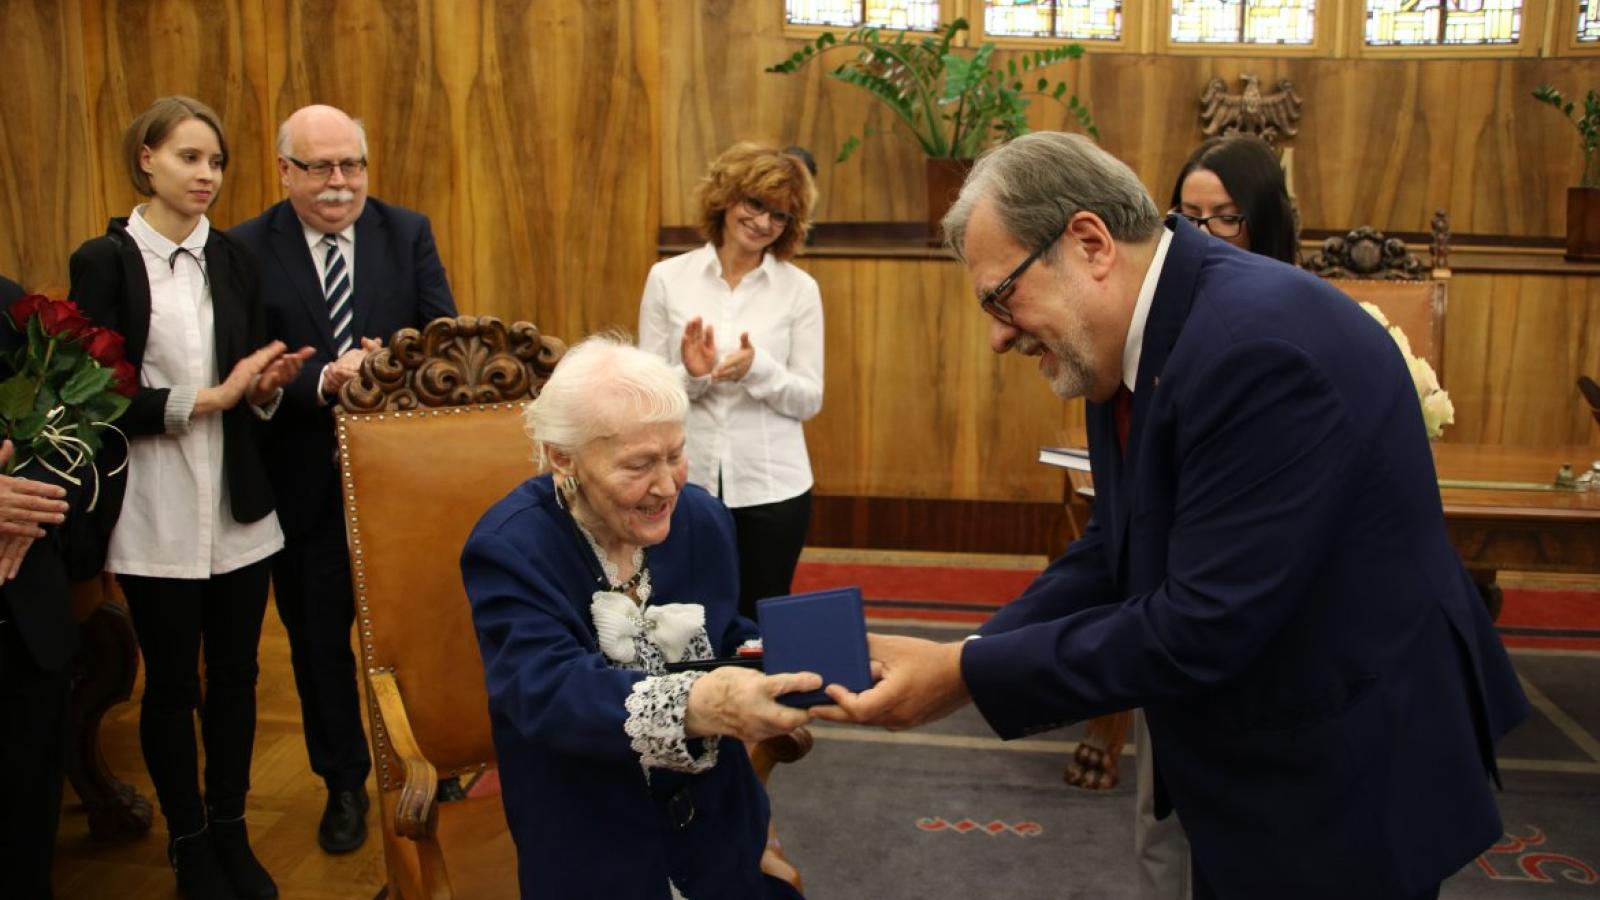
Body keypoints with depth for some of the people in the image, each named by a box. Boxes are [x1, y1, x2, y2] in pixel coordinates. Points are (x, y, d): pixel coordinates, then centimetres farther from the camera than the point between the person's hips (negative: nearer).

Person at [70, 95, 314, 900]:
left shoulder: (232, 257, 7)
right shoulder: (103, 261, -5)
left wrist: (266, 387, -10)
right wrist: (208, 398, -18)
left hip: (239, 509, 4)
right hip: (156, 516, -3)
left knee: (235, 673, 12)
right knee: (172, 682, 10)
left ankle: (232, 829, 30)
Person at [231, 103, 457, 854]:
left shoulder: (408, 233, -1)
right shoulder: (247, 249, -6)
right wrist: (322, 383, -29)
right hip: (305, 481, 0)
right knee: (318, 639, 14)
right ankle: (343, 784, 35)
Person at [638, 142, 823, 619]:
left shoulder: (799, 288, -1)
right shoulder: (667, 277, 0)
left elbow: (809, 400, -3)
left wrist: (757, 369, -21)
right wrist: (689, 376, -19)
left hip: (771, 487, 0)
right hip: (687, 484, 1)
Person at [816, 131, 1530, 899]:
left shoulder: (1259, 344, -30)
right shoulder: (1132, 338, -1)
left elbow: (1201, 628, -30)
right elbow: (1114, 550, 4)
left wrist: (968, 676, -23)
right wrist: (966, 660, -8)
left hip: (1347, 781, -8)